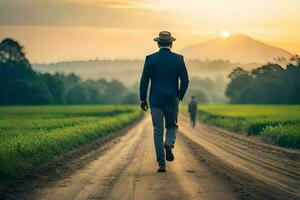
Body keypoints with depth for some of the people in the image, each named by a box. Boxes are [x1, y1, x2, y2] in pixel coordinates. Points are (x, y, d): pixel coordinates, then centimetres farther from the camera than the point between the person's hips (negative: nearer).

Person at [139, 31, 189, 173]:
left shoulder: (150, 59, -3)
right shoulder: (178, 59, -2)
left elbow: (144, 80, -3)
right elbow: (185, 80, -3)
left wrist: (143, 99, 6)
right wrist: (180, 96, 11)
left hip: (155, 100, 0)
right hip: (172, 100, 0)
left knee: (158, 131, 6)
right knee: (172, 126, 19)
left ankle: (161, 164, 2)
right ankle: (169, 143, -14)